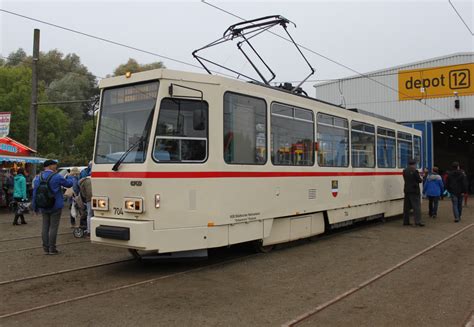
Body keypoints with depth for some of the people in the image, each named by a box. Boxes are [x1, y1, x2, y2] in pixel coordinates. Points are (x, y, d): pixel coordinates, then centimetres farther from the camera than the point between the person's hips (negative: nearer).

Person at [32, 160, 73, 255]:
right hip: (55, 207, -5)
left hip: (43, 208, 5)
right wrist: (69, 178, 23)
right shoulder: (56, 177, -12)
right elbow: (69, 183, 0)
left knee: (45, 227, 11)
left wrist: (35, 207, 13)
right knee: (53, 227, 0)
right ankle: (52, 248, 2)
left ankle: (46, 248, 14)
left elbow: (35, 193, 6)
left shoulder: (38, 178, 4)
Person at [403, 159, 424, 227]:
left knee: (406, 206, 9)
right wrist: (421, 179, 14)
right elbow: (419, 180, -9)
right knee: (416, 206, -5)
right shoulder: (415, 171, -12)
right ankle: (418, 221, -9)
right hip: (414, 191, -7)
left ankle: (406, 221, 11)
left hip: (407, 190, 7)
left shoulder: (405, 171, 8)